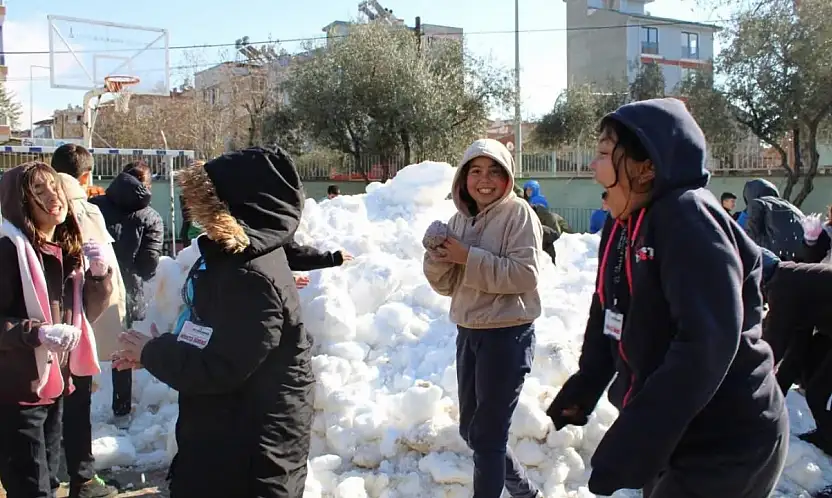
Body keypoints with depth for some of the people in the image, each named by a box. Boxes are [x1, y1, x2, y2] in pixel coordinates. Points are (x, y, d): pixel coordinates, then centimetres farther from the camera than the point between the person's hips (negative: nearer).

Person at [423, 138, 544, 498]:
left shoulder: (518, 213, -10)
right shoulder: (460, 219, 9)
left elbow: (525, 275, -20)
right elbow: (447, 285, 9)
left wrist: (469, 258, -20)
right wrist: (438, 258, -11)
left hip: (508, 335, -8)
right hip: (468, 333, 8)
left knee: (488, 435, 0)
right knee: (471, 430, 17)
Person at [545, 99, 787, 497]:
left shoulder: (689, 219, -21)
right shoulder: (622, 225, 5)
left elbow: (707, 344, -30)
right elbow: (609, 317, 15)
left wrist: (631, 445, -33)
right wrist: (580, 394, 13)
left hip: (727, 445, -8)